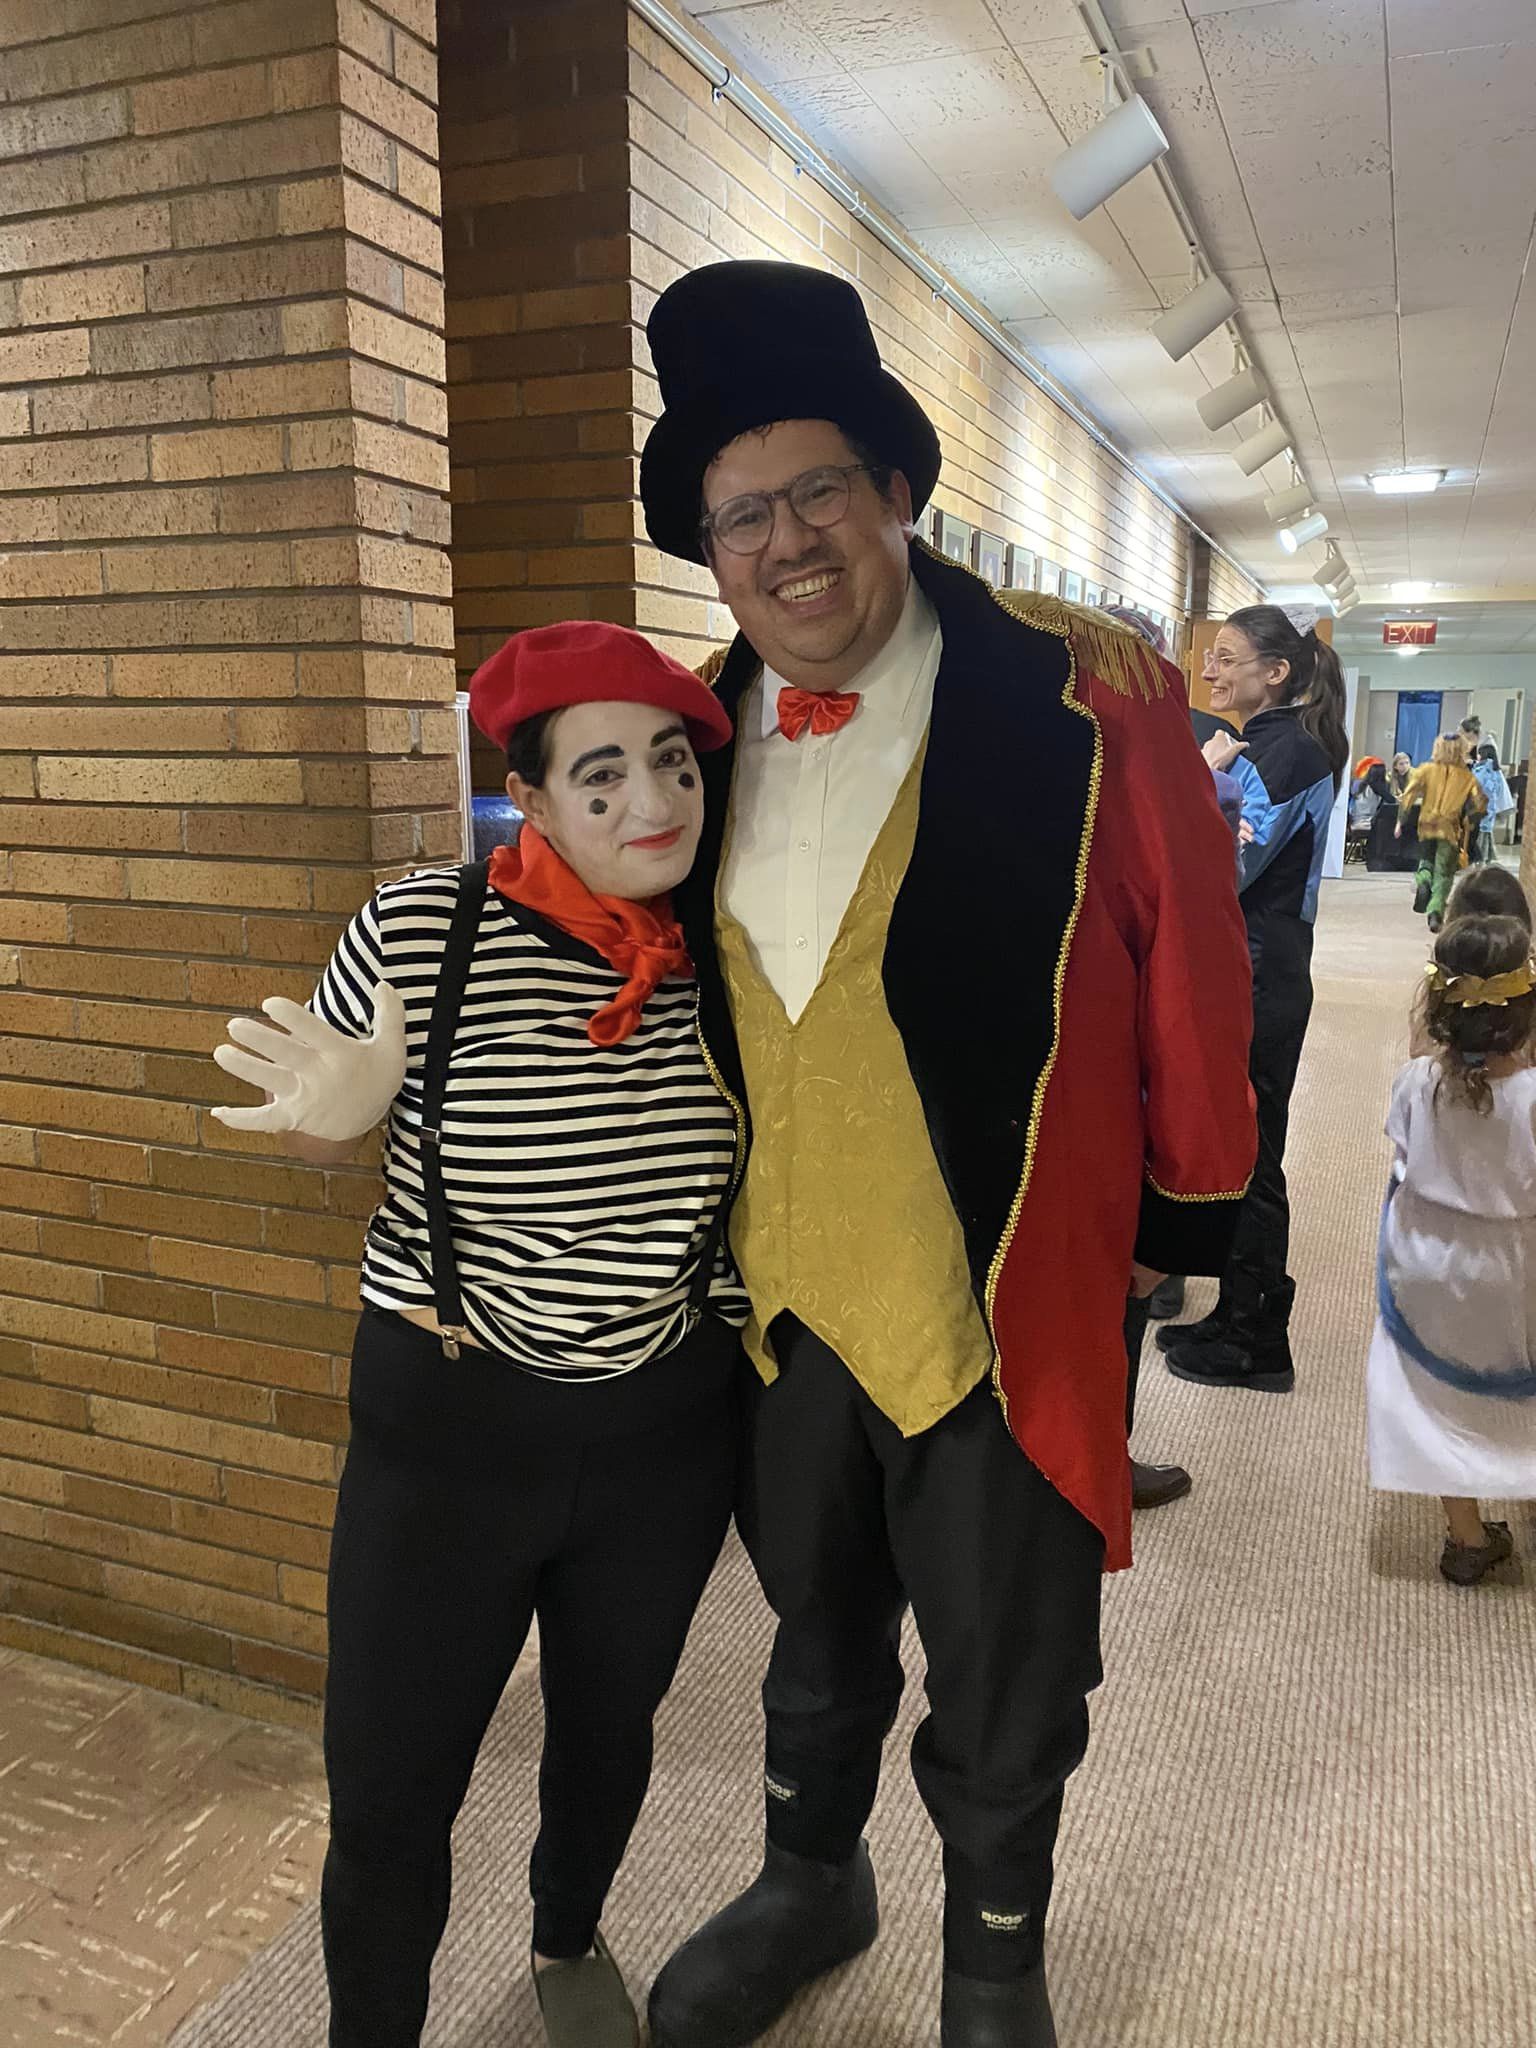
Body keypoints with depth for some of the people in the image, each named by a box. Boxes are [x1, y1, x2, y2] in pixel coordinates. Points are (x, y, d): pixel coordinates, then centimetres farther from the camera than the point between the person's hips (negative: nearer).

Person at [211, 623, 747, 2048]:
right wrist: (327, 1115, -22)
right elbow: (318, 1125, -1)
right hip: (448, 1425, -3)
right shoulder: (422, 931, -16)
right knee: (388, 1796, 6)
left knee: (610, 1726, 24)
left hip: (667, 1432, 3)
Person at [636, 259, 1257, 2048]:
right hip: (777, 1296, 4)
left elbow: (1191, 968, -6)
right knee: (815, 1628, 26)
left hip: (1004, 1298, -4)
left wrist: (1188, 1215, 1)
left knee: (1002, 1681, 16)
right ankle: (809, 1883, 54)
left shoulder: (1080, 696, -14)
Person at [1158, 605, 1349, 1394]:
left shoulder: (1290, 750, -15)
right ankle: (1239, 1318, 27)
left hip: (1258, 980, -10)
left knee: (1246, 1156, 0)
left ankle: (1258, 1343, 13)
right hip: (1240, 972, 10)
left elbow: (1228, 869, -22)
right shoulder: (1264, 744, 14)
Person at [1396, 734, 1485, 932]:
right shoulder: (1467, 776, 1)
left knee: (1427, 861, 23)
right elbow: (1479, 805, -5)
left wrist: (1401, 821, 2)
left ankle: (1423, 881, -8)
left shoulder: (1426, 770, 1)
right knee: (1444, 874, 4)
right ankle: (1436, 911, -9)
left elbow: (1409, 796, -5)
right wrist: (1467, 820, 12)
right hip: (1450, 829, -1)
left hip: (1427, 826, 1)